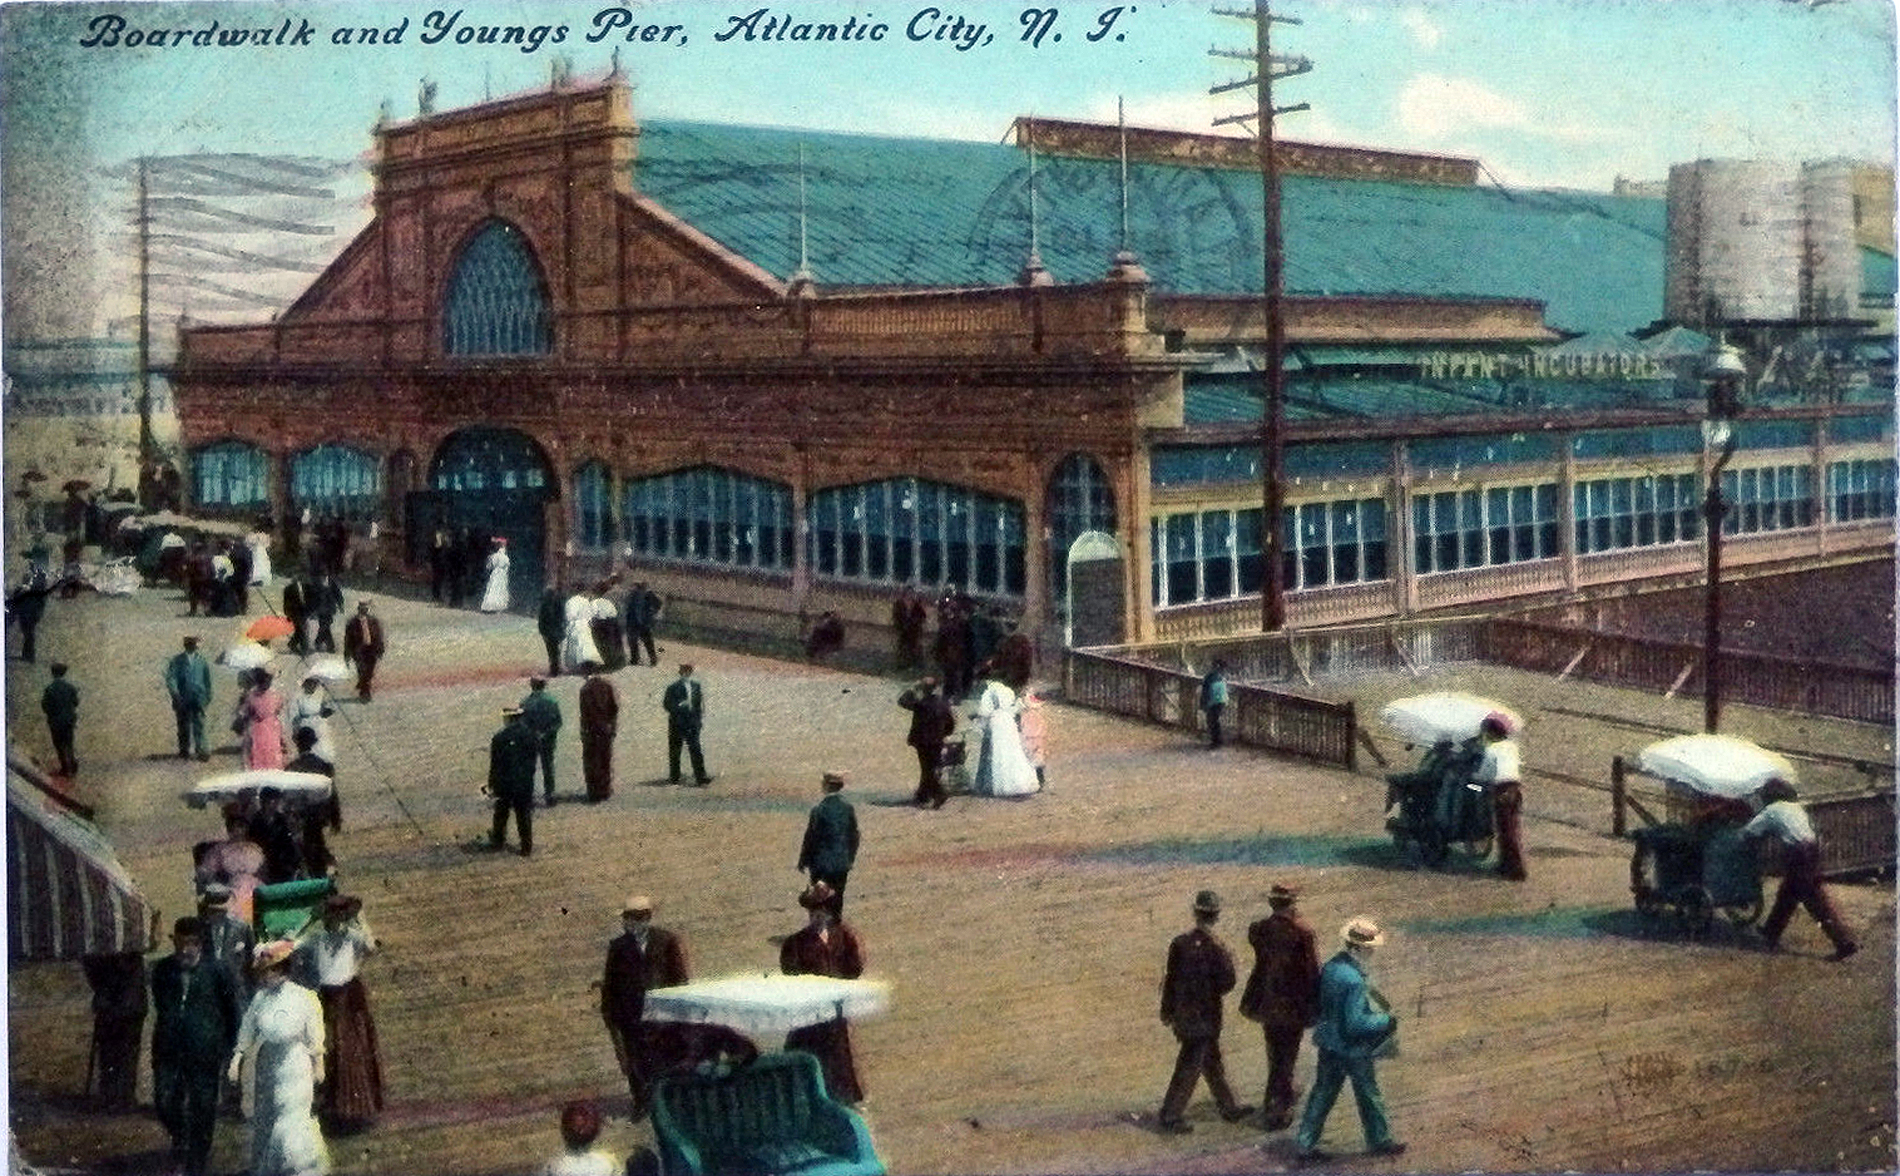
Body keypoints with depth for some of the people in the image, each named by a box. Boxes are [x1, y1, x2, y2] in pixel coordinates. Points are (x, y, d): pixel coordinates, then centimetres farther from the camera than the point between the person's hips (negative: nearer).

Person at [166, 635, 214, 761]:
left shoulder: (201, 659, 9)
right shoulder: (177, 660, 2)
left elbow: (207, 678, 15)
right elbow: (170, 678, -2)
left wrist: (208, 695, 10)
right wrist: (175, 694, -13)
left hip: (198, 697, 1)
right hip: (182, 698, -1)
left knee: (199, 723, -7)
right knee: (184, 725, 4)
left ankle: (200, 749, -7)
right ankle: (184, 751, 13)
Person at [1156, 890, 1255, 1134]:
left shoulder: (1180, 943, -3)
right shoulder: (1216, 949, -20)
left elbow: (1170, 979, 3)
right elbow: (1226, 984, -16)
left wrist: (1167, 1012, 13)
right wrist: (1228, 961, 2)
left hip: (1182, 1014, 6)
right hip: (1204, 1017, -6)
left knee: (1212, 1062, 20)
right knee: (1189, 1068, 3)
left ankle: (1229, 1109, 33)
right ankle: (1170, 1117, 6)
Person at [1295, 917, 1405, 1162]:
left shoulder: (1330, 967, -4)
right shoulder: (1354, 981, -29)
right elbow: (1356, 1023, -27)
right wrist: (1385, 1020, -13)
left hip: (1328, 1044, 7)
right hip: (1353, 1050, -7)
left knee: (1321, 1094, 16)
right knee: (1369, 1096, 15)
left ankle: (1306, 1145, 20)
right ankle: (1379, 1140, 33)